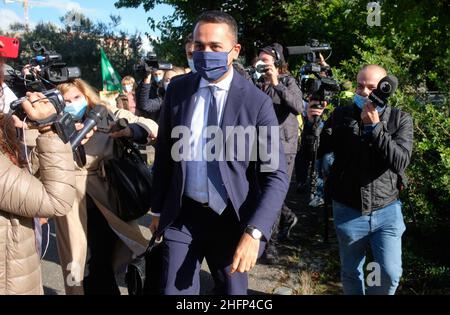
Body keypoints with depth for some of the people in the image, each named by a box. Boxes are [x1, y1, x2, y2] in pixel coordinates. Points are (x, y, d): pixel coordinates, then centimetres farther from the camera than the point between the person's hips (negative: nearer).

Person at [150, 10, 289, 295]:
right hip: (181, 216, 2)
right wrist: (158, 209, 11)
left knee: (232, 291, 17)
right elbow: (164, 153, 7)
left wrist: (253, 231, -23)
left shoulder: (257, 102, -11)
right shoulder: (178, 89, -1)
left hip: (231, 219, -1)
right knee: (174, 291, 6)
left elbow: (276, 175, -12)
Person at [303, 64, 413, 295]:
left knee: (390, 273, -5)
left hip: (386, 210, 0)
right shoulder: (342, 115, 0)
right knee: (351, 273, 14)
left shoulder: (401, 120, -2)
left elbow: (401, 161, -15)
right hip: (348, 211, 1)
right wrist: (312, 123, -22)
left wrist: (375, 126, -22)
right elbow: (317, 150, -4)